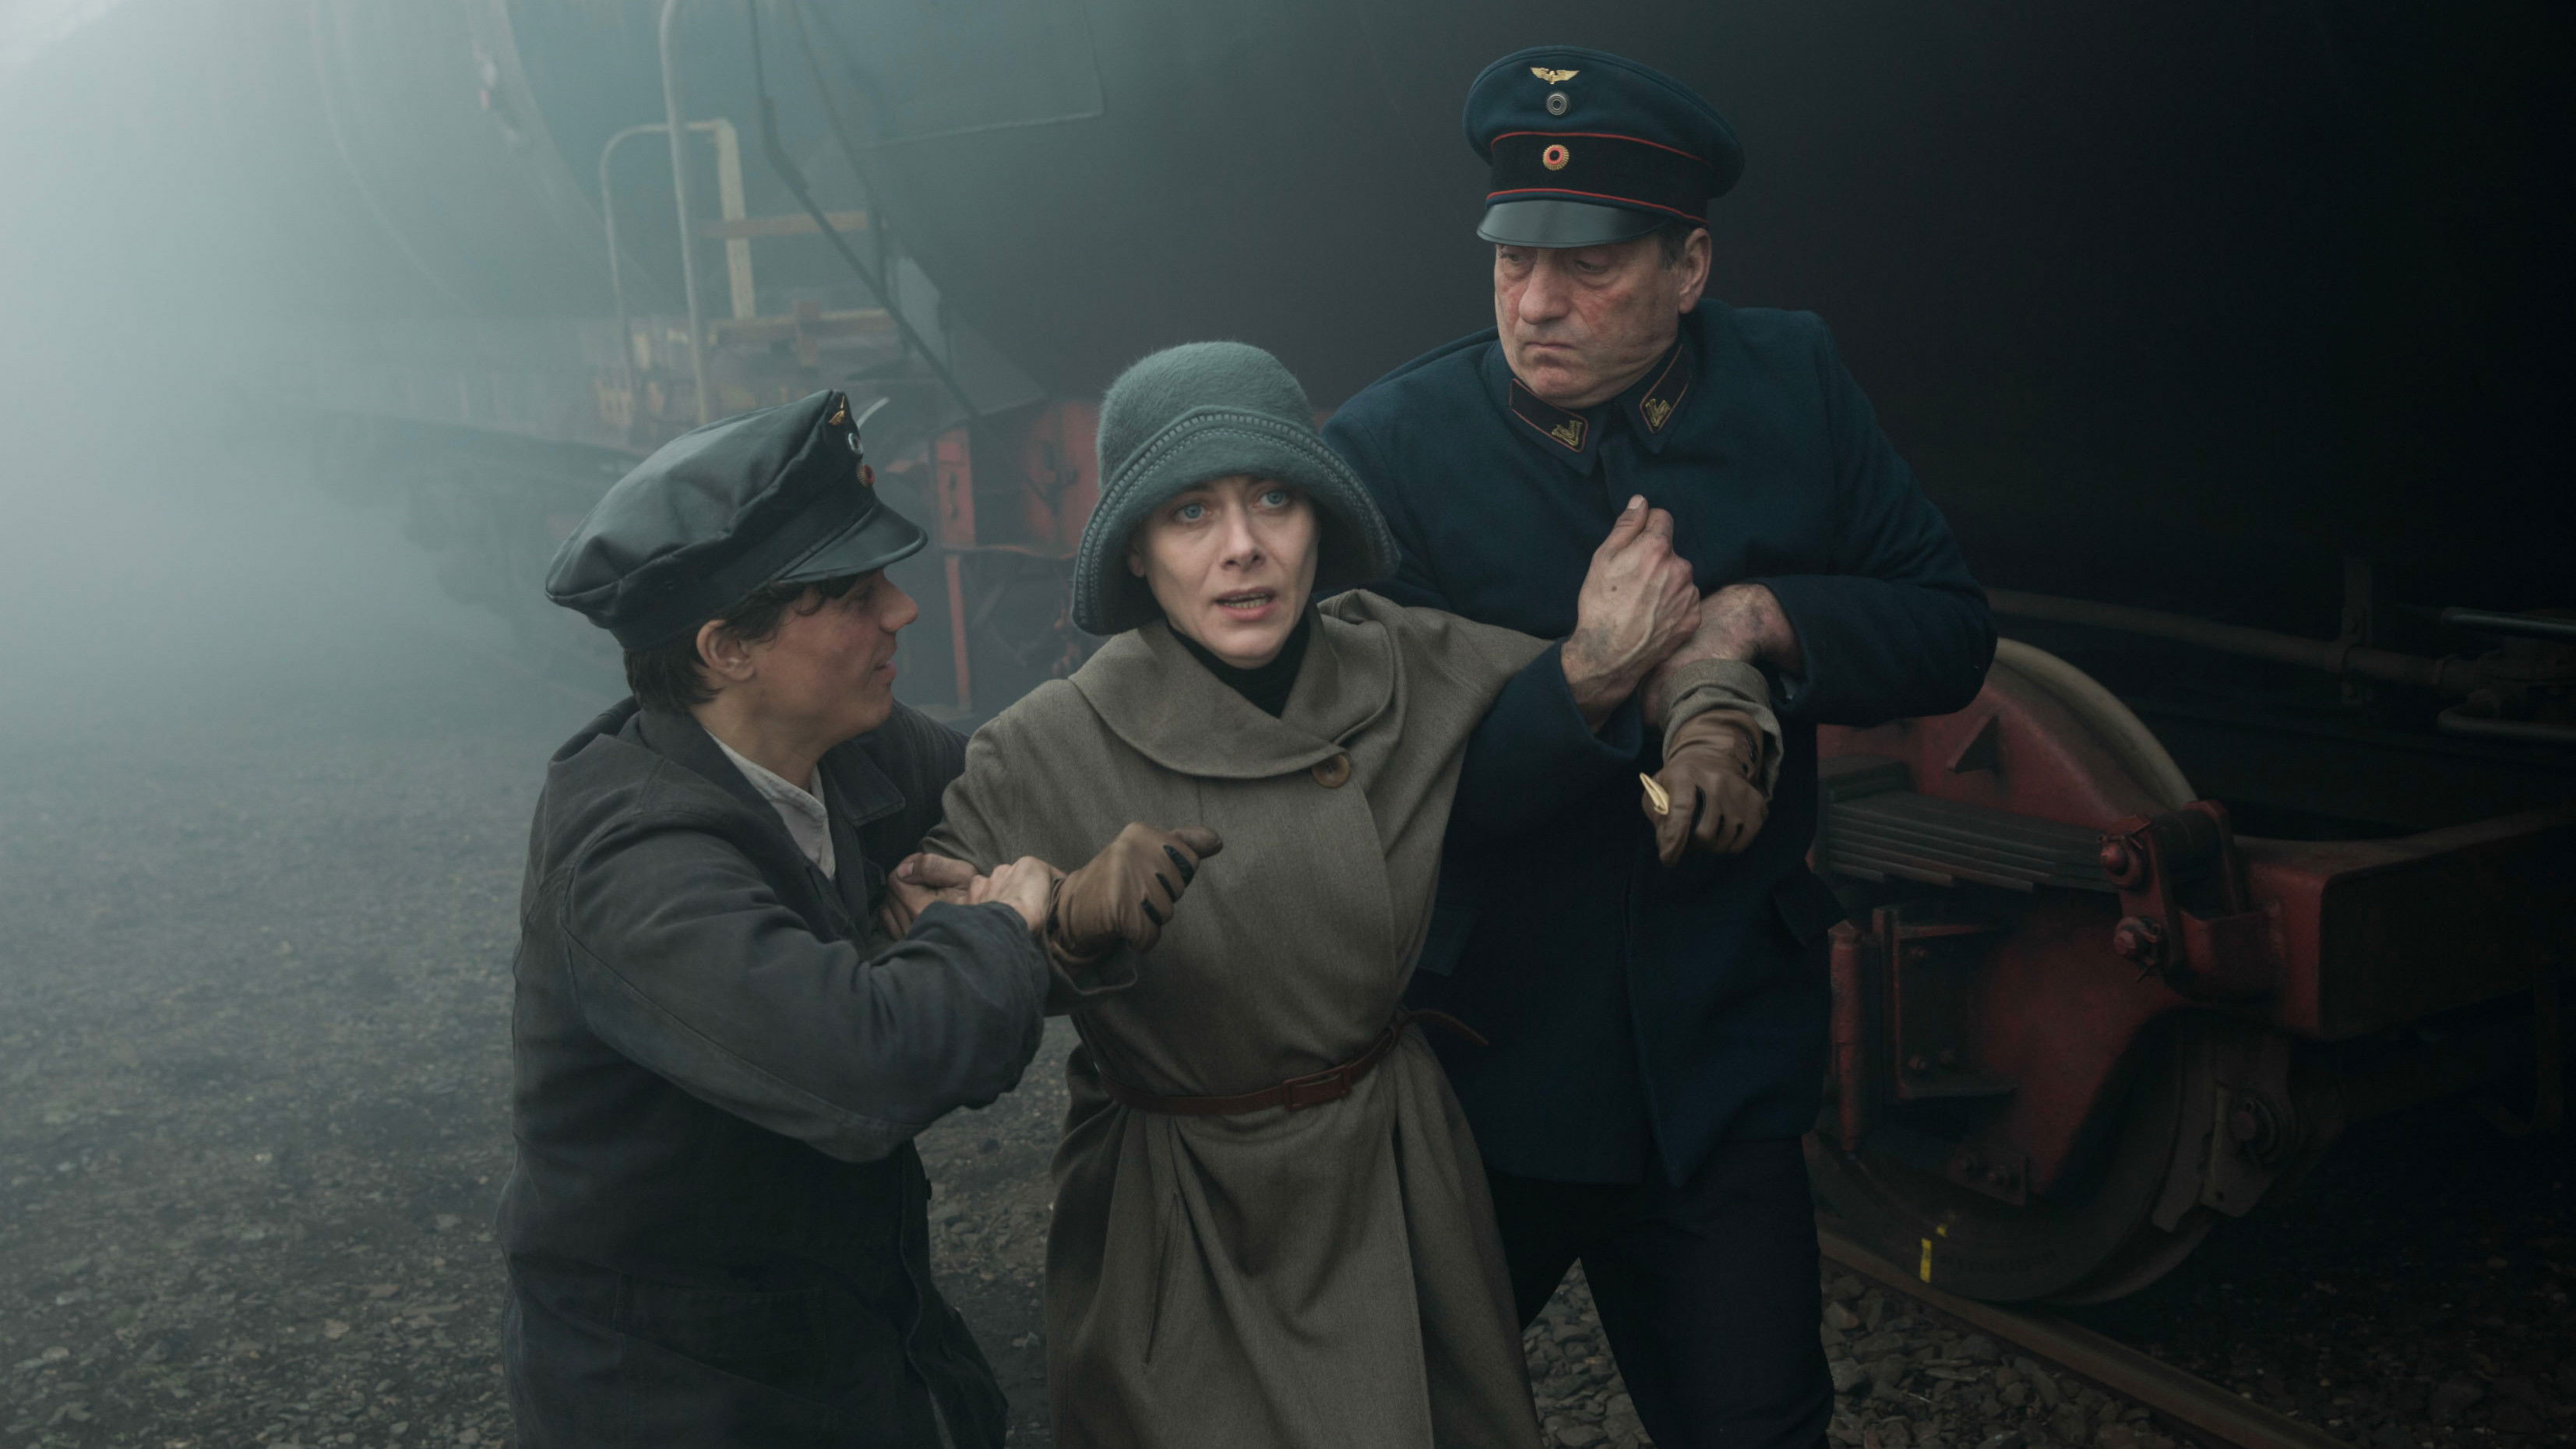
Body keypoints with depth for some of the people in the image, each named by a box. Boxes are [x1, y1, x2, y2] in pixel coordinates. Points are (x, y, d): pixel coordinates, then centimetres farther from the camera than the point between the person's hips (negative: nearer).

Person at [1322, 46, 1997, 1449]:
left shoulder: (1792, 383, -2)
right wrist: (1576, 687, -32)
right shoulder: (1390, 442, -12)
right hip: (1467, 1057, -1)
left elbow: (1953, 632, 2)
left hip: (1716, 1060, 2)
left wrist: (1761, 618, -15)